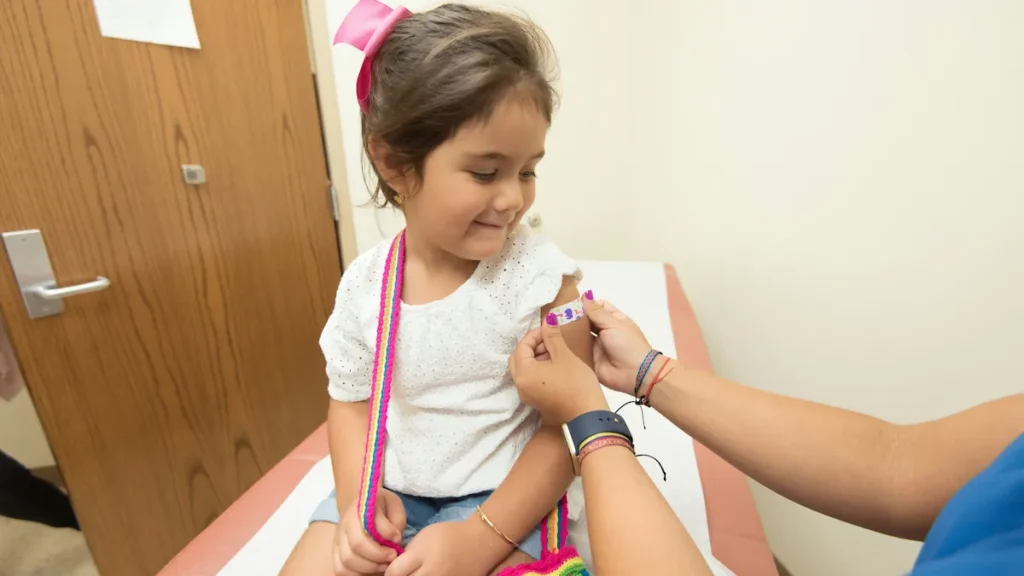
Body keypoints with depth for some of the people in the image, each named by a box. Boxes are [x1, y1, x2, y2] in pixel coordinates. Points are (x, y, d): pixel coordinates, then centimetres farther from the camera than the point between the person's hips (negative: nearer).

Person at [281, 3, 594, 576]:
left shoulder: (542, 276, -19)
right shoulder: (364, 283, -9)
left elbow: (571, 426, -14)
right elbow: (351, 401, 5)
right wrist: (356, 494, -10)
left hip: (502, 497, -3)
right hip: (388, 493, 4)